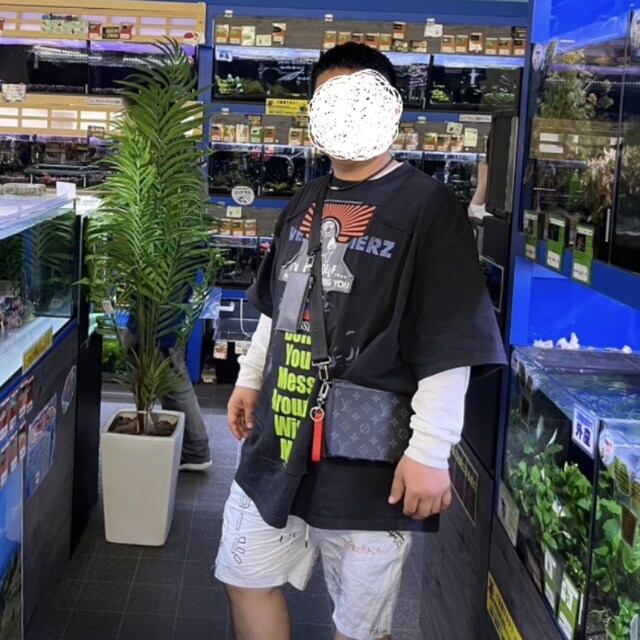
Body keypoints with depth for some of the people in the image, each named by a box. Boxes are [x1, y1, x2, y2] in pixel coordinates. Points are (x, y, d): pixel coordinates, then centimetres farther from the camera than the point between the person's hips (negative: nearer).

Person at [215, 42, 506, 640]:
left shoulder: (427, 208, -13)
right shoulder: (306, 202, 10)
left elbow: (450, 345, -17)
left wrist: (429, 453, -19)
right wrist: (250, 379, 22)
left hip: (368, 461, -7)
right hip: (277, 441, 7)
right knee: (246, 580, 18)